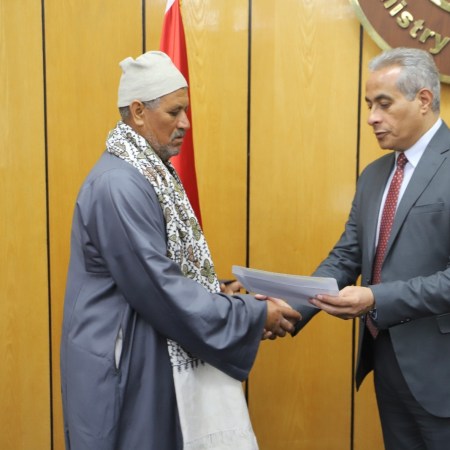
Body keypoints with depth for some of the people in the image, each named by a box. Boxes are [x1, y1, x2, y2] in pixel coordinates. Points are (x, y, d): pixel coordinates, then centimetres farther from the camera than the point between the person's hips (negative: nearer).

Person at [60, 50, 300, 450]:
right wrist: (253, 315, -18)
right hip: (125, 368, -9)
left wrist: (223, 298, 4)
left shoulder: (150, 172, 8)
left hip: (153, 356, 9)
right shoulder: (119, 184, -23)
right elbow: (159, 289, -25)